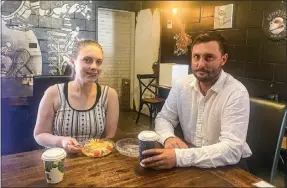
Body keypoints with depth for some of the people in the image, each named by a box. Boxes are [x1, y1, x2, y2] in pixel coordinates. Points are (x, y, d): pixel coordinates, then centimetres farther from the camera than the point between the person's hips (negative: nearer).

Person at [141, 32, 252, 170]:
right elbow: (163, 118, 3)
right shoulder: (182, 85, -4)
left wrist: (178, 157, -38)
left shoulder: (237, 93, -19)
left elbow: (232, 149, -27)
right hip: (191, 161, 4)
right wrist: (168, 138, -20)